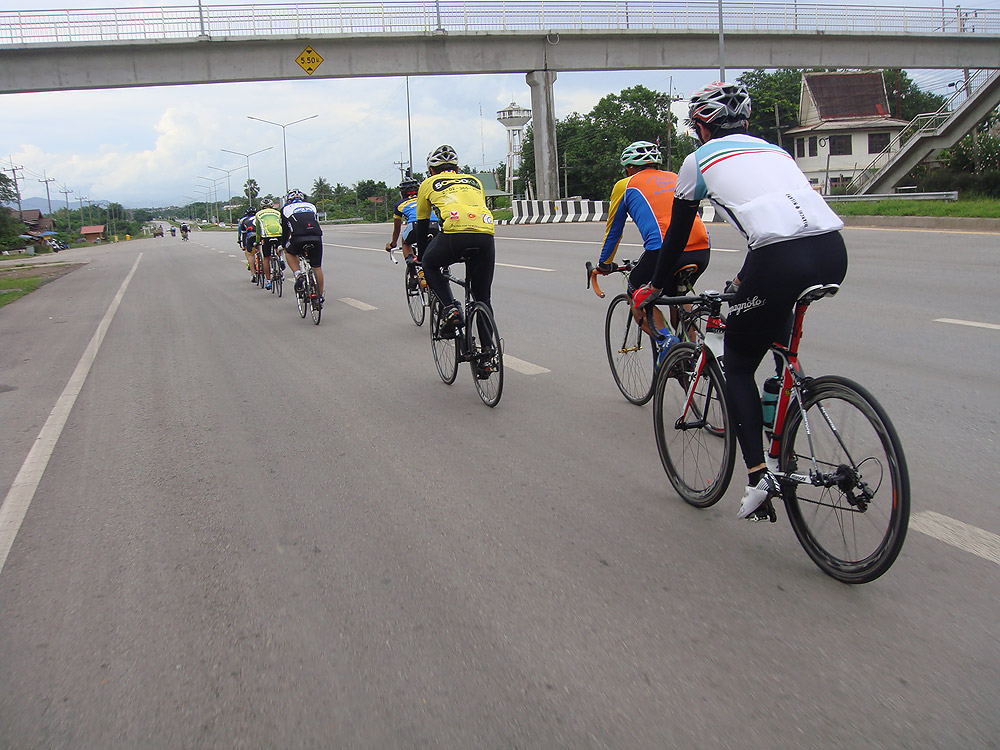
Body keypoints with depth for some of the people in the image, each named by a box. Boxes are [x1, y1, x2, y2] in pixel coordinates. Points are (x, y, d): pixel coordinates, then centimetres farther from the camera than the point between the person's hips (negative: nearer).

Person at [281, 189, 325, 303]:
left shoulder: (286, 208, 20)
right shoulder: (311, 206, 28)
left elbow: (285, 230, 22)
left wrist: (282, 245, 36)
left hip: (298, 239, -2)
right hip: (316, 238, 2)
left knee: (289, 252, 29)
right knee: (317, 267, 15)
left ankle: (298, 275, 8)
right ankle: (320, 296, 19)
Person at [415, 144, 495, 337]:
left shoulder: (429, 184, 25)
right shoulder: (474, 181, 33)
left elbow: (422, 226, 30)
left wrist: (421, 258, 43)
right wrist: (468, 253, 51)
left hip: (454, 234, -3)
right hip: (486, 235, 3)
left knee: (430, 265, 28)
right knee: (483, 298, 16)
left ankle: (450, 308, 7)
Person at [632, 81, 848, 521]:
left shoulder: (700, 159, 17)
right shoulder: (772, 150, 32)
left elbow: (676, 235, 22)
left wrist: (654, 288, 38)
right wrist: (746, 280, 54)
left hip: (781, 261, -6)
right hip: (833, 253, 6)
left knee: (738, 366, 12)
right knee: (775, 308, 39)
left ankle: (759, 477, 4)